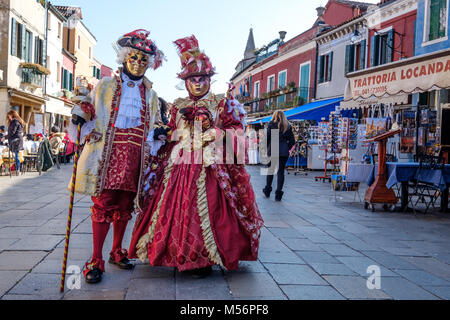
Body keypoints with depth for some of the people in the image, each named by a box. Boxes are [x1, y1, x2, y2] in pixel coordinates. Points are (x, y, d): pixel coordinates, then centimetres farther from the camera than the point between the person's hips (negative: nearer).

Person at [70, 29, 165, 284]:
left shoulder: (150, 94, 18)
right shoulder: (106, 85, 11)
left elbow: (153, 126, 25)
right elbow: (89, 116, 9)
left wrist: (160, 132, 7)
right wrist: (84, 100, -9)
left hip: (135, 154, 3)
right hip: (108, 151, -3)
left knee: (125, 205, 8)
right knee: (103, 203, -7)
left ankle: (117, 252, 24)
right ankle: (96, 261, 0)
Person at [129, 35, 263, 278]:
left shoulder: (221, 104, 6)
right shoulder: (178, 106, 17)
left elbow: (237, 130, 0)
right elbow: (171, 135, 21)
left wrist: (216, 133, -13)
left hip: (209, 165, -3)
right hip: (180, 163, 4)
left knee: (206, 209, -8)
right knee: (177, 208, 0)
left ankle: (203, 260, 1)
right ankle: (179, 257, 12)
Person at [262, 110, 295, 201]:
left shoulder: (271, 124, 1)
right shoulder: (288, 126, 8)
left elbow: (267, 137, -4)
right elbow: (292, 141, 6)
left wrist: (266, 148, 8)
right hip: (284, 152, 1)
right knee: (281, 172, 3)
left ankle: (267, 191, 24)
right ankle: (278, 194, 0)